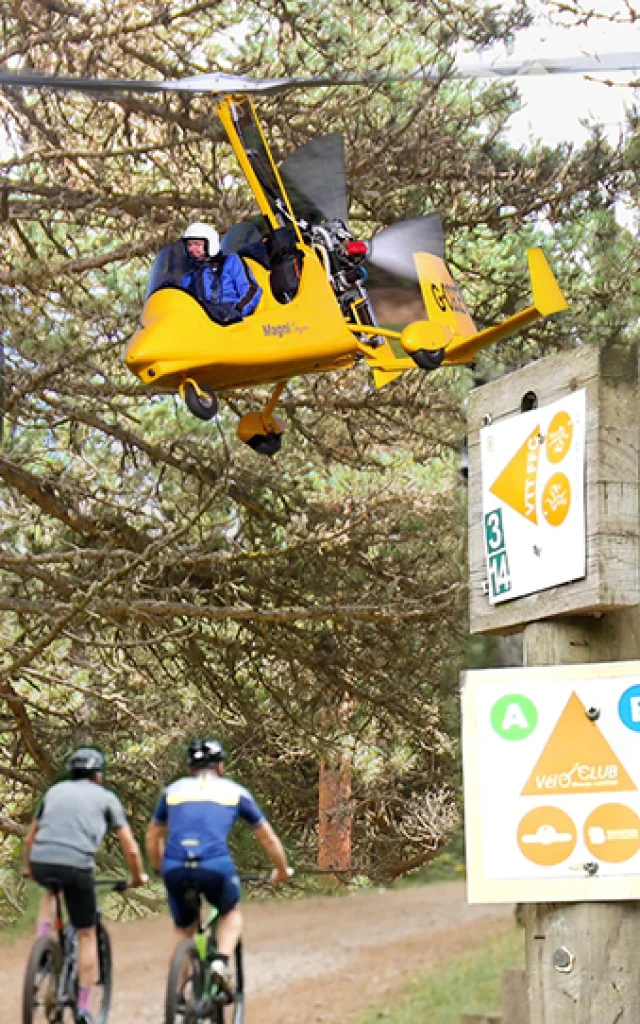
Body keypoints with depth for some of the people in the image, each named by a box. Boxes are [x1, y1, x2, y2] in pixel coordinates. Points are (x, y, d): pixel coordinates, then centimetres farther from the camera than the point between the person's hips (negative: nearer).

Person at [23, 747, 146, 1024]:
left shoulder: (55, 791, 25)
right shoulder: (106, 797, 16)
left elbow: (30, 838, 33)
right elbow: (131, 848, 13)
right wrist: (138, 877, 30)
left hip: (41, 863, 3)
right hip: (77, 866, -3)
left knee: (50, 890, 39)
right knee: (86, 935, 15)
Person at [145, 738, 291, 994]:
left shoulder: (174, 790, 25)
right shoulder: (235, 792, 21)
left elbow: (152, 838, 35)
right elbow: (268, 839, 28)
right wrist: (282, 871, 43)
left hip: (175, 868, 2)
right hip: (215, 866, -2)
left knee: (184, 931, 25)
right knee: (231, 913, 27)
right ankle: (222, 962, 2)